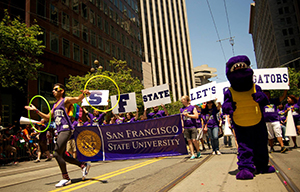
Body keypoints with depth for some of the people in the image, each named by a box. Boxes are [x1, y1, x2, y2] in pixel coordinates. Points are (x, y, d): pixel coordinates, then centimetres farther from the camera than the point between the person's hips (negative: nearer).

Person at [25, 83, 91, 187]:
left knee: (57, 153, -11)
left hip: (66, 130, -9)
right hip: (60, 131, 9)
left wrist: (84, 94, -40)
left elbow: (78, 99, -18)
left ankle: (66, 178, 2)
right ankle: (83, 165, 22)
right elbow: (47, 117, 28)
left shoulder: (66, 100, -1)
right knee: (62, 155, 10)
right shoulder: (55, 105, 22)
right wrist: (36, 110, 24)